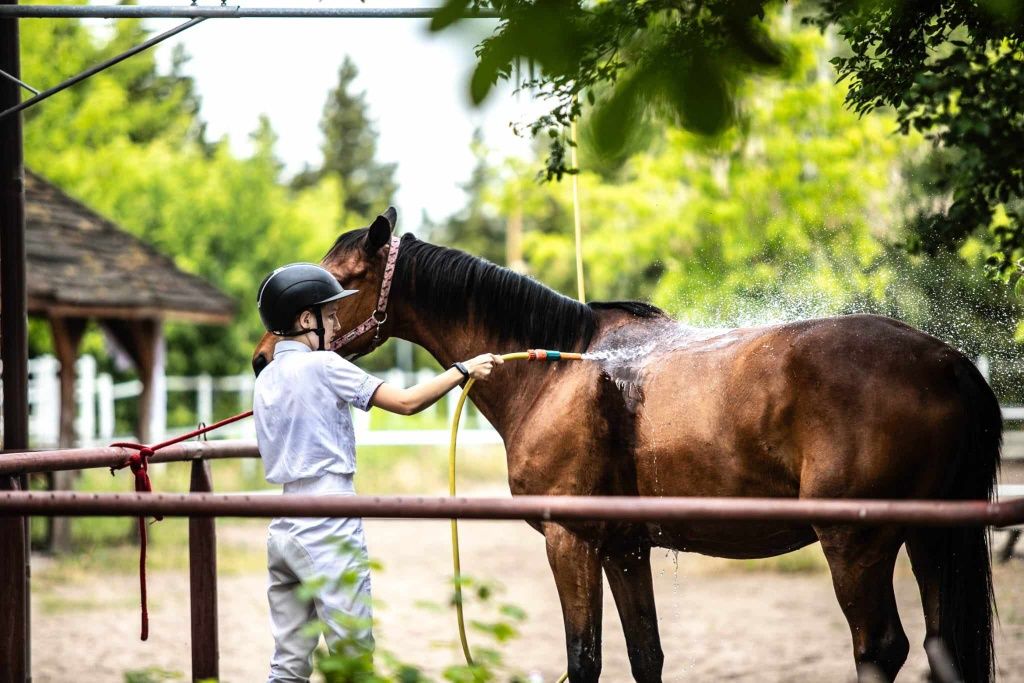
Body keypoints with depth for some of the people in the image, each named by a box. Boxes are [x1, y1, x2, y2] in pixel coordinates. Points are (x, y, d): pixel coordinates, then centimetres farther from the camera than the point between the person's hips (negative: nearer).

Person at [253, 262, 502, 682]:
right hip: (328, 530, -8)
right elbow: (406, 402, -12)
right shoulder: (322, 366, -10)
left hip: (283, 529, 8)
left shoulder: (265, 379, 13)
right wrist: (463, 371, -2)